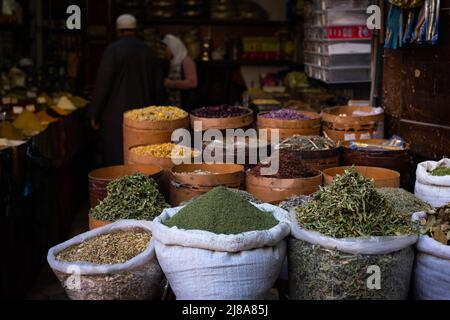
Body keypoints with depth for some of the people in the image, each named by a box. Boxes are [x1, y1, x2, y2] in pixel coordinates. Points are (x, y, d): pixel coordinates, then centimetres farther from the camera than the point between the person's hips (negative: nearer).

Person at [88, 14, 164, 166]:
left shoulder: (113, 50, -8)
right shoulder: (149, 52, 7)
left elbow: (103, 83, -10)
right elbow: (158, 86, 11)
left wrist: (95, 114, -3)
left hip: (116, 116, -5)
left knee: (116, 160, -1)